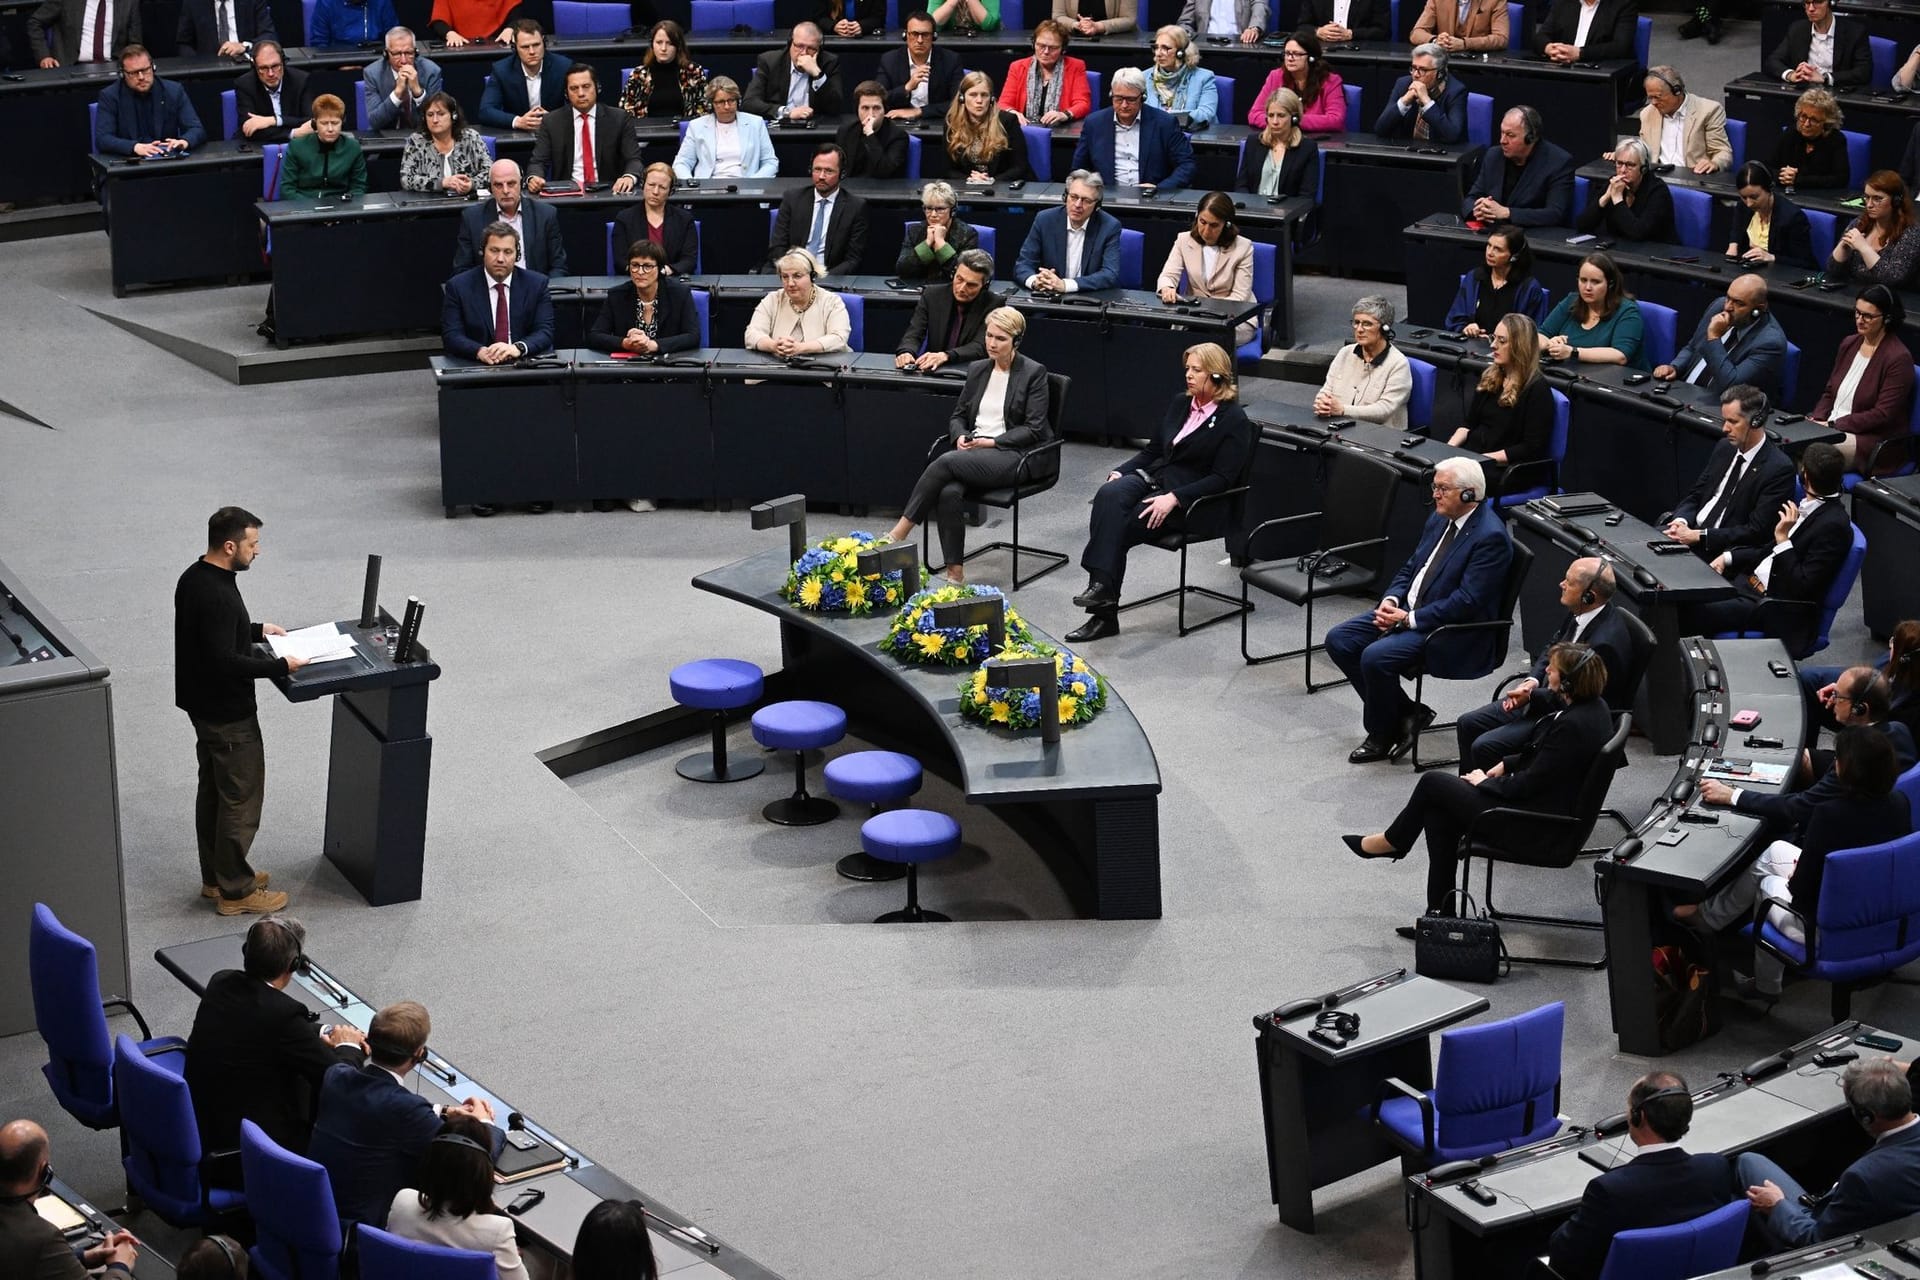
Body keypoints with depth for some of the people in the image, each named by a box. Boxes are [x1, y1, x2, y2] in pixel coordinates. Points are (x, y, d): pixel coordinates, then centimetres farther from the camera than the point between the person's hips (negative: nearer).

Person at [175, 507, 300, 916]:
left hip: (203, 705, 10)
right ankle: (235, 891, 11)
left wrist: (258, 630, 15)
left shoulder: (194, 577, 4)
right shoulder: (217, 596, -28)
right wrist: (281, 665, -23)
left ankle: (215, 877, 32)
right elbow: (224, 662, -30)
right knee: (241, 798, 1)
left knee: (213, 790, 20)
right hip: (227, 712, -10)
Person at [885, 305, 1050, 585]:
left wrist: (992, 442, -15)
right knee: (949, 492, -30)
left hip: (1015, 454, -5)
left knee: (946, 462, -30)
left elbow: (1033, 429, -6)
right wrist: (961, 436, -3)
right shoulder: (977, 370, 16)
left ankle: (899, 532, -25)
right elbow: (958, 415, 20)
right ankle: (954, 571, -29)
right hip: (974, 451, 5)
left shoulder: (1034, 373, -2)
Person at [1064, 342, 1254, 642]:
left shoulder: (1234, 420, -5)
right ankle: (1101, 586, -37)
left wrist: (1174, 498, -23)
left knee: (1119, 525, -29)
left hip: (1194, 504, -6)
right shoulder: (1179, 404, 17)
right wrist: (1119, 472, 2)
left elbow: (1222, 479, -12)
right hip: (1153, 479, 6)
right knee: (1109, 494, -29)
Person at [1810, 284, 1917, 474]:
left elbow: (1883, 414, -15)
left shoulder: (1898, 358, -11)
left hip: (1877, 441, -7)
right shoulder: (1849, 344, 12)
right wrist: (1816, 420, -2)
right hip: (1832, 429, 7)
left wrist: (1833, 425, -16)